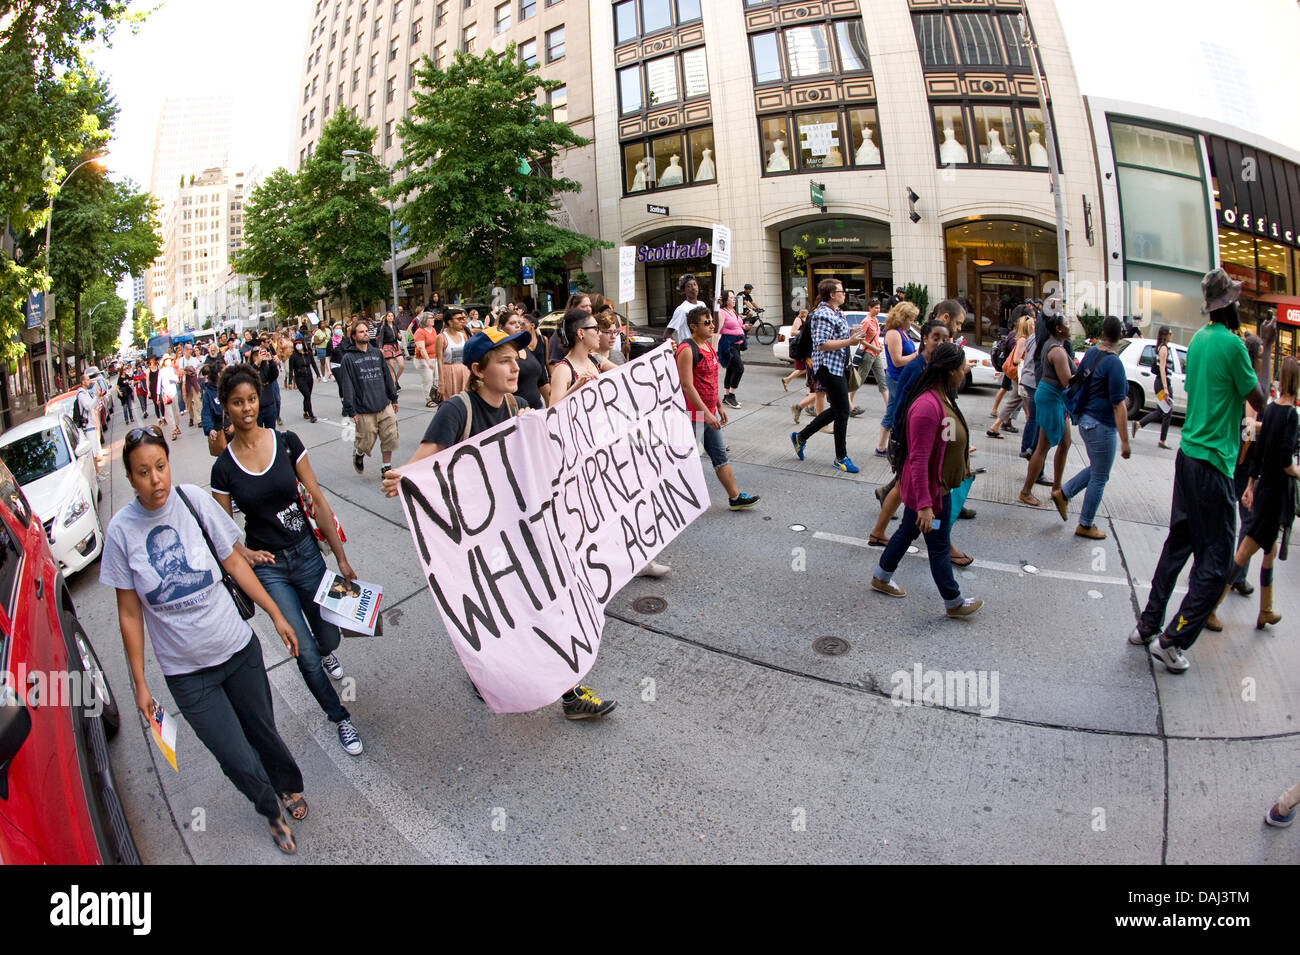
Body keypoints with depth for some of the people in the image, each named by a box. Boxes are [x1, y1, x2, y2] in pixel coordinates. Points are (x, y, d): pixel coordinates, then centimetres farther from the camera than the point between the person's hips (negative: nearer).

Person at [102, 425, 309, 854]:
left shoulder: (193, 499, -10)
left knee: (263, 733, 17)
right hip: (186, 672, 0)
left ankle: (290, 787, 47)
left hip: (238, 649, 1)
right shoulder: (122, 530, -10)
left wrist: (276, 614, 4)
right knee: (239, 762, 3)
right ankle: (273, 811, 34)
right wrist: (140, 683, 0)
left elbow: (233, 562, 2)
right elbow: (130, 614, -3)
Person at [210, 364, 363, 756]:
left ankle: (325, 652, 52)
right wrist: (244, 554, -20)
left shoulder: (287, 443, -6)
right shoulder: (224, 467, -7)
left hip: (306, 553, 1)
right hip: (267, 566, -1)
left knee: (329, 638, 11)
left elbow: (318, 501, -4)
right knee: (305, 653, -1)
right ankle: (340, 717, 22)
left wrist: (341, 557, -3)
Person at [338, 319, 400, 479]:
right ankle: (358, 454, 36)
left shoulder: (377, 353, 11)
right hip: (364, 411, -4)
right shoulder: (348, 358, -3)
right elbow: (346, 386, -7)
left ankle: (387, 468, 20)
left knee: (390, 439, 3)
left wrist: (393, 398, 16)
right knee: (367, 442, 3)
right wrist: (351, 411, -11)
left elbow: (387, 377, 18)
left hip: (385, 406, 4)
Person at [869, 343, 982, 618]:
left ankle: (881, 578, 39)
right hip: (929, 491, -10)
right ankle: (954, 603, 26)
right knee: (938, 547, 8)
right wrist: (925, 504, -30)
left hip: (939, 486, 10)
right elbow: (919, 460, -31)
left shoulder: (943, 398, 2)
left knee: (908, 531, 22)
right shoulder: (927, 407, -30)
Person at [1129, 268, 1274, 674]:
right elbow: (1259, 399, -6)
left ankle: (1147, 625, 22)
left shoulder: (1197, 340, 10)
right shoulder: (1232, 343, -14)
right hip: (1213, 462, -8)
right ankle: (1172, 641, 3)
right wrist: (1266, 348, -2)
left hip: (1188, 453, 8)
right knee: (1216, 561, 0)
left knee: (1179, 543, 17)